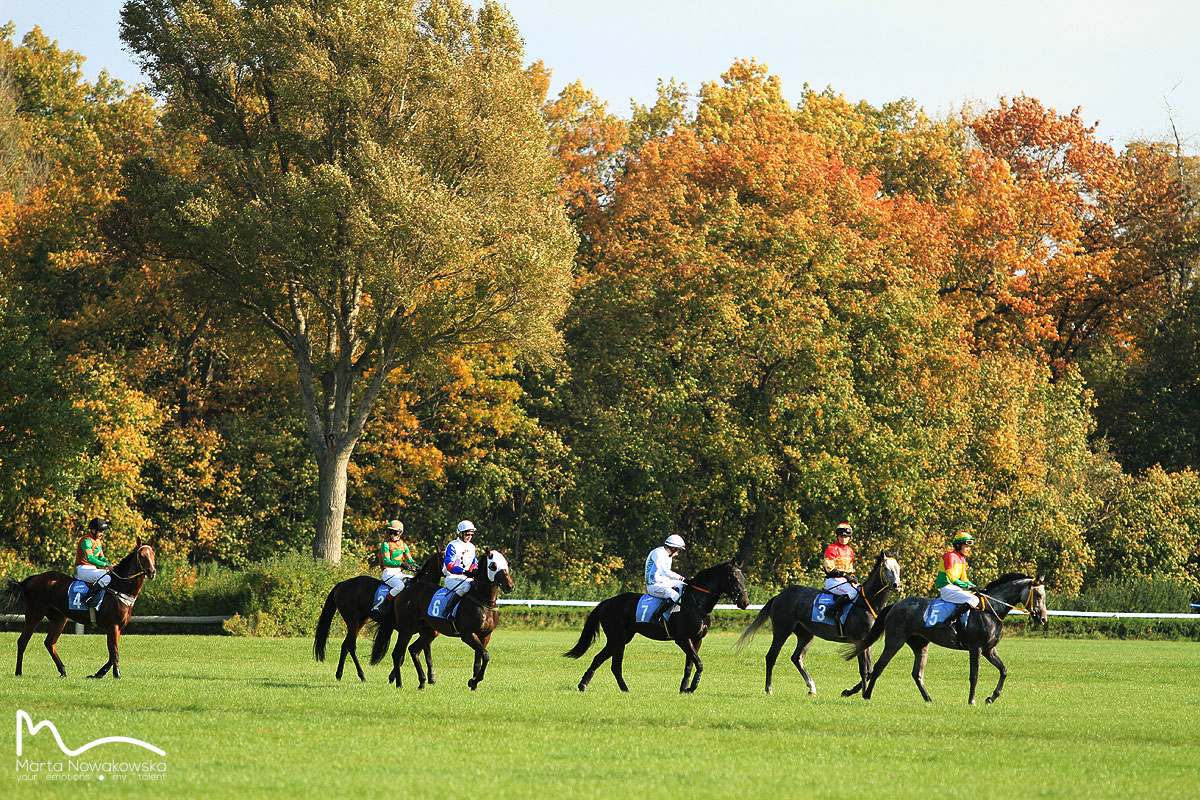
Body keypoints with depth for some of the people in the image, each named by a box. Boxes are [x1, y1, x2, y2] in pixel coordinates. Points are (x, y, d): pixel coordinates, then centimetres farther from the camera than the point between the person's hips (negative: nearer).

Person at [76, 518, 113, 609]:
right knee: (106, 578, -30)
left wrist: (110, 565, 2)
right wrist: (105, 564, -26)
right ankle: (88, 598, -30)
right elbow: (90, 559, -25)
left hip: (93, 569, 10)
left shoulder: (98, 541, 17)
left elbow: (101, 557, 22)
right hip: (82, 569, -10)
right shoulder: (87, 541, -15)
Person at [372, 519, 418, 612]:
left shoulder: (403, 545, 14)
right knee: (400, 585, -34)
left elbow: (410, 561, 18)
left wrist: (416, 567, -2)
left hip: (399, 573, 7)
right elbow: (386, 562, -16)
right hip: (389, 573, -7)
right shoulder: (386, 544, -6)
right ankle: (380, 604, -28)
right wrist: (401, 564, -27)